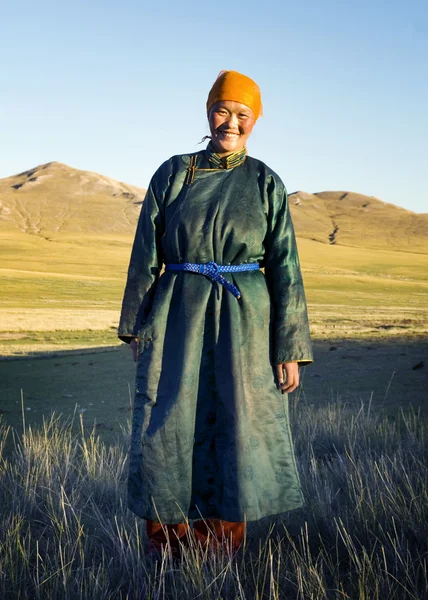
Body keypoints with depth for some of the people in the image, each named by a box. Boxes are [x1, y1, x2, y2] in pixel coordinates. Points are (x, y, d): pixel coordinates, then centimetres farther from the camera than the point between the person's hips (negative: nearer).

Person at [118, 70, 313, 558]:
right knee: (168, 429, 1)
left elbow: (285, 266, 1)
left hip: (244, 322, 0)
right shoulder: (173, 174, 5)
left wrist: (290, 347, -4)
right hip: (178, 320, 1)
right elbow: (145, 253, 7)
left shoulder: (266, 183, 4)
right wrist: (136, 324, 6)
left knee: (237, 430, 3)